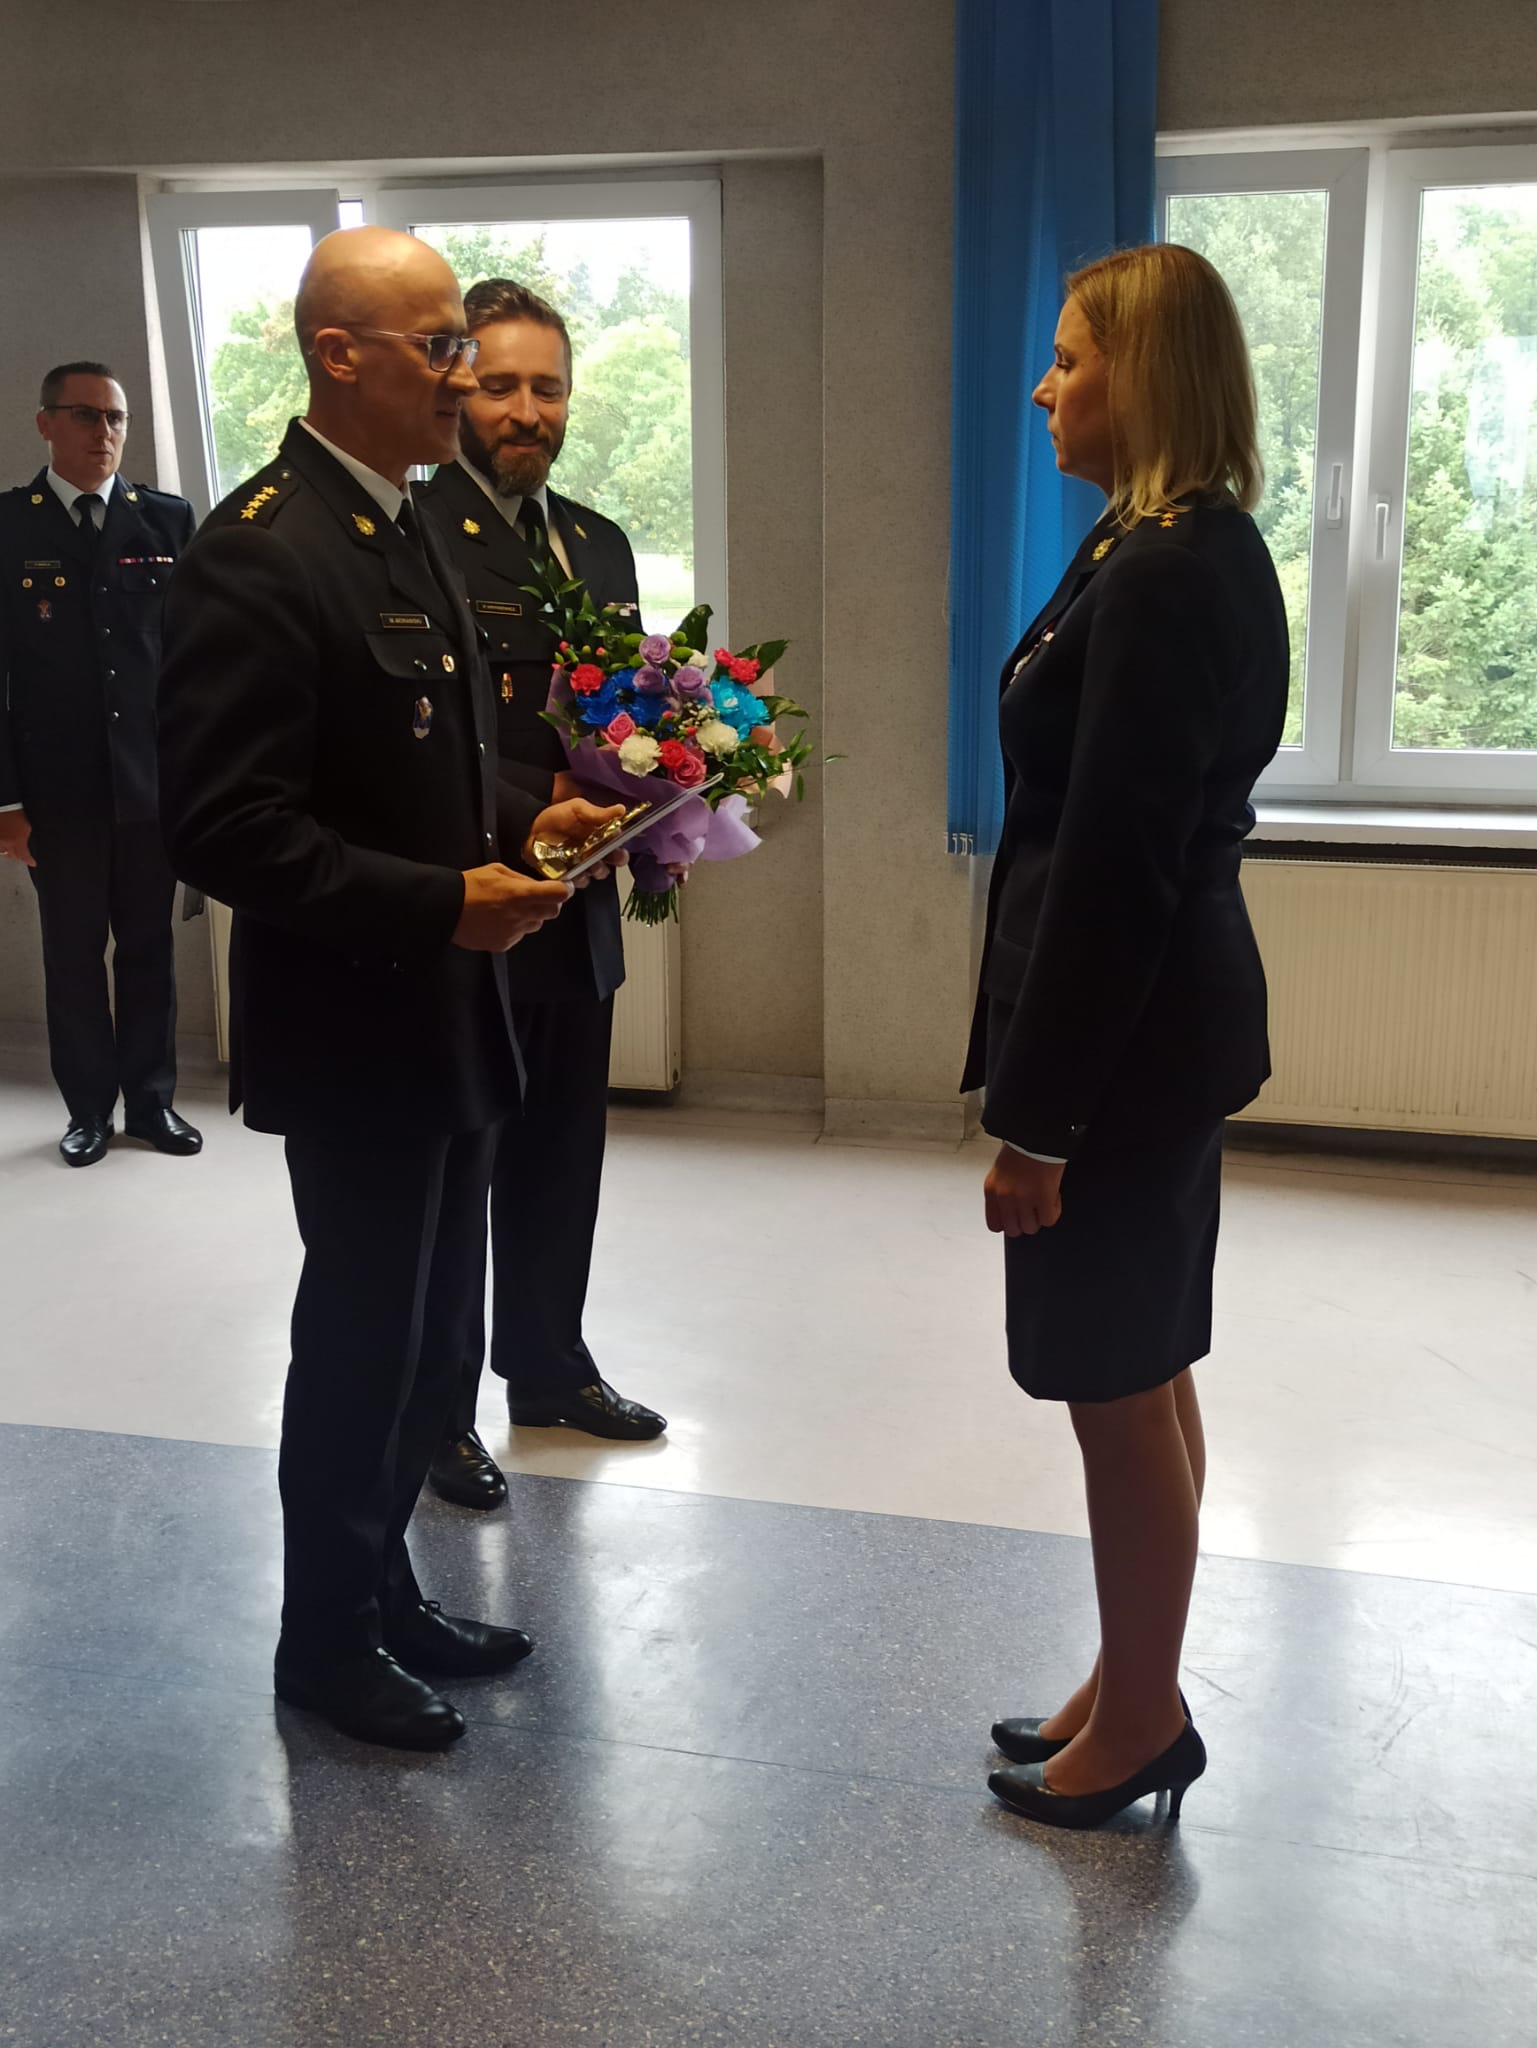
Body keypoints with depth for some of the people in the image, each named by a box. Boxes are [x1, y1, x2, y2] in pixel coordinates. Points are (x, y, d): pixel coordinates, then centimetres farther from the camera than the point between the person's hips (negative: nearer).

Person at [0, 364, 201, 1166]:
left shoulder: (168, 520, 4)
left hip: (154, 778, 1)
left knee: (149, 948, 10)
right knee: (72, 954, 8)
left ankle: (152, 1100, 22)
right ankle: (89, 1108, 20)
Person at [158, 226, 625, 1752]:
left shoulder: (407, 535, 12)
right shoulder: (256, 555, -19)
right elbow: (224, 827, -23)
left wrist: (526, 822, 3)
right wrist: (441, 903, -25)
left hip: (447, 1016, 9)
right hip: (353, 1031, -9)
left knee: (427, 1330, 17)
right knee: (364, 1338, 6)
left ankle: (382, 1585, 36)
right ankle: (326, 1637, 26)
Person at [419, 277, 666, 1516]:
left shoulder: (601, 545, 11)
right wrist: (537, 805, -27)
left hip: (579, 909, 7)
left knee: (562, 1156, 19)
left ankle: (550, 1366, 38)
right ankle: (439, 1412, 23)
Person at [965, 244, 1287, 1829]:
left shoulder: (1159, 579, -20)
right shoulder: (1196, 553, 11)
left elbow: (1110, 865, -22)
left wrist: (1035, 1116, -18)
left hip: (1126, 1033, -10)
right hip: (1163, 1013, 10)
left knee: (1118, 1386, 4)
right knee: (1145, 1379, 18)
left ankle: (1141, 1722, 23)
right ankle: (1132, 1692, 34)